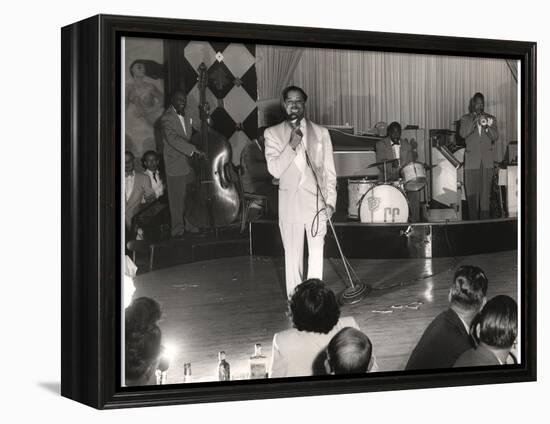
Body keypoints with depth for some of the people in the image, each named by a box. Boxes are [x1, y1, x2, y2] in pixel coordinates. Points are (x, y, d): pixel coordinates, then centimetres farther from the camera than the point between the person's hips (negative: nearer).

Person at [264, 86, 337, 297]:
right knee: (292, 254, 1)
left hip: (316, 200, 1)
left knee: (317, 253, 3)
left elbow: (329, 170, 6)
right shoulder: (273, 133, 3)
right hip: (290, 202, -1)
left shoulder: (321, 133, 6)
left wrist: (330, 201, -1)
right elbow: (274, 170, -6)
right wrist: (292, 145, -15)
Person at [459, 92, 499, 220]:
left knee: (485, 192, -3)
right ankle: (473, 220, 0)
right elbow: (463, 134, -8)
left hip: (487, 161, 1)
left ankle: (485, 219, -1)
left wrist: (487, 126, -16)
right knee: (472, 193, -4)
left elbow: (495, 137, 2)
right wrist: (475, 121, -16)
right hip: (472, 161, -1)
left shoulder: (491, 119, 14)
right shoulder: (465, 119, 10)